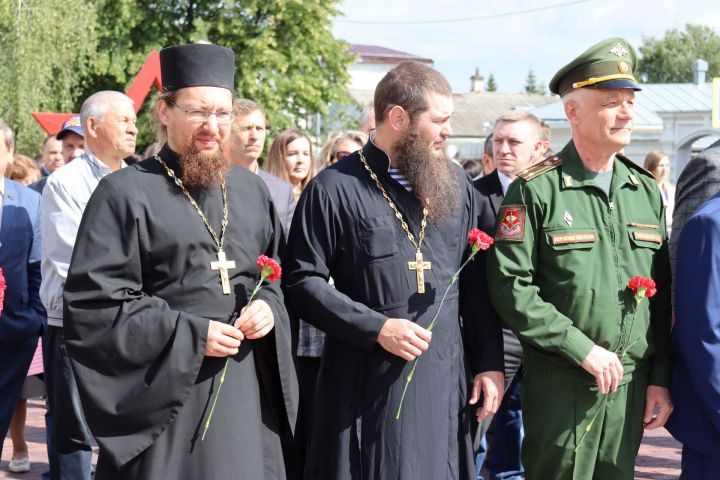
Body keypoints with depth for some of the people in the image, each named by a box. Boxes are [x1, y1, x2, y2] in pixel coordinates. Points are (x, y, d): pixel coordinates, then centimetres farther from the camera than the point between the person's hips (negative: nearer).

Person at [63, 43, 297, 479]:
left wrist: (269, 307, -3)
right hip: (163, 390, -5)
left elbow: (279, 274, 21)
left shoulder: (252, 190, 12)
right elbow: (94, 302, -12)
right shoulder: (124, 193, -7)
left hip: (247, 389, 5)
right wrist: (189, 335, -16)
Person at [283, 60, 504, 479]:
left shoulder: (456, 183, 9)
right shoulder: (336, 188, -6)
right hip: (368, 382, -4)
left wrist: (489, 362, 6)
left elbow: (476, 281, 11)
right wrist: (376, 327, -15)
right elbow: (302, 282, -7)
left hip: (446, 378, 4)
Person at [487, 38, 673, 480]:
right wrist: (582, 348, -16)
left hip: (632, 385, 5)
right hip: (561, 386, -5)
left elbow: (663, 294, 11)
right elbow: (510, 286, -13)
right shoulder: (536, 189, -8)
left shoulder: (647, 190, 9)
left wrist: (661, 378, 7)